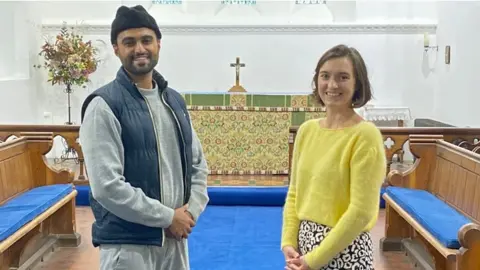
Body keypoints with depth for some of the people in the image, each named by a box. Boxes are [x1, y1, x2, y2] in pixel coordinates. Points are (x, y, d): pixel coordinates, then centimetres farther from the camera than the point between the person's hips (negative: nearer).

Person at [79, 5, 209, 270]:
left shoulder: (175, 101, 9)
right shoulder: (104, 105, -11)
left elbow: (198, 164, 13)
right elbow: (106, 186, -18)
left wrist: (191, 211, -3)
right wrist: (168, 217, -14)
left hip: (175, 238, 6)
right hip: (126, 245, -6)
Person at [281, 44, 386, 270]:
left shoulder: (365, 135, -15)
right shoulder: (306, 130, 2)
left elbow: (361, 212, -17)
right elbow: (294, 194, 8)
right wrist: (289, 242, -3)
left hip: (345, 249, -5)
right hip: (305, 243, 5)